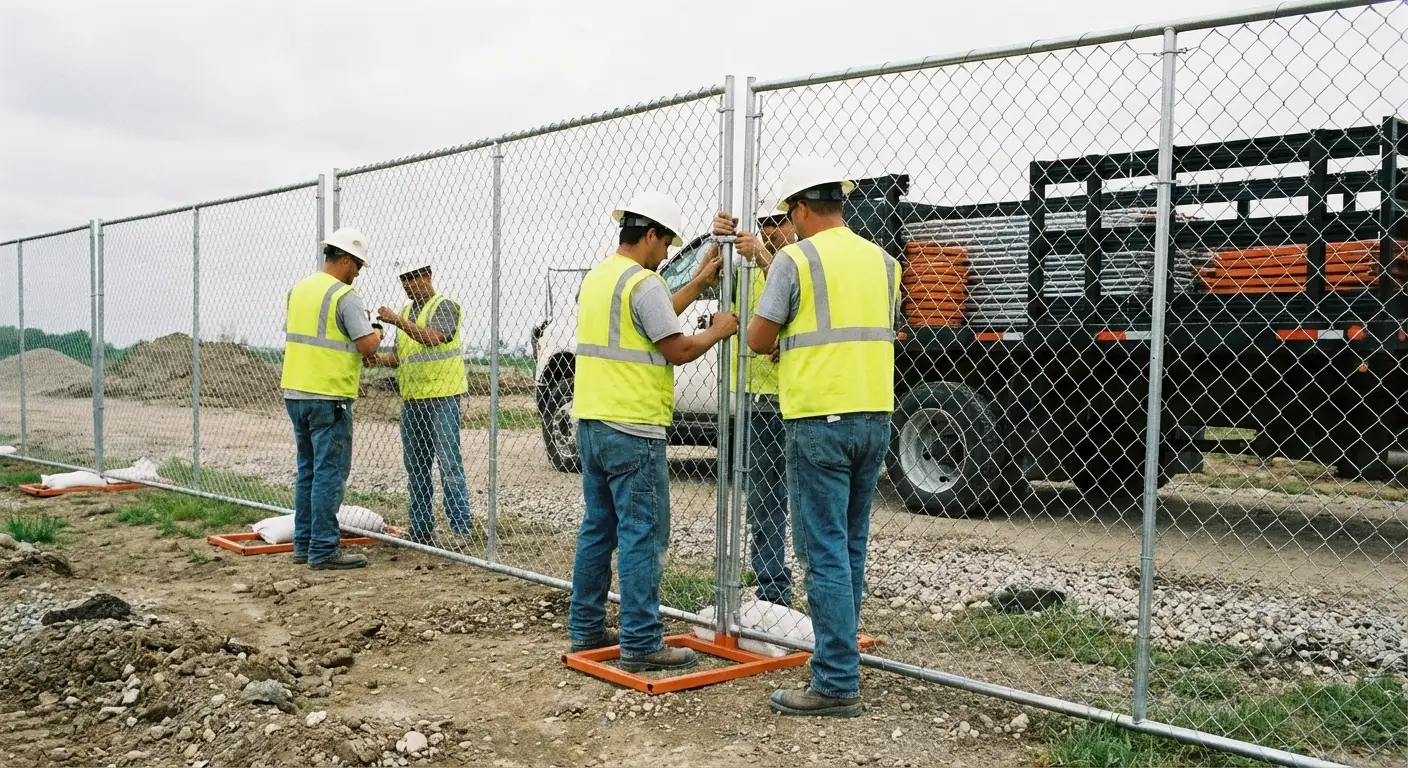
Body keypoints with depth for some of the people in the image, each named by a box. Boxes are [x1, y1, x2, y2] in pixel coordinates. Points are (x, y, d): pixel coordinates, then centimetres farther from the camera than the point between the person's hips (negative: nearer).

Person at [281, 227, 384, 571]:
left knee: (308, 470, 16)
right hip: (328, 397, -8)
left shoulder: (298, 289, 12)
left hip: (295, 393, 8)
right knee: (330, 474, -3)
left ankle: (304, 544, 21)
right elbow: (367, 345, -18)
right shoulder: (345, 296, -12)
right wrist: (377, 335, 5)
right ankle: (324, 551, -1)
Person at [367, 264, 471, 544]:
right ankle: (421, 528, 16)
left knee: (449, 463, -9)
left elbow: (433, 338, -21)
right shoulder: (407, 312, 20)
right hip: (411, 399, 8)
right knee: (416, 466, 9)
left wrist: (397, 321, -22)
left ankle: (461, 528, -6)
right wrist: (377, 359, 4)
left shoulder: (444, 307, -3)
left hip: (441, 397, -8)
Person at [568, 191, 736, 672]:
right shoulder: (643, 283, -14)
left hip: (591, 423, 9)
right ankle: (641, 645, -1)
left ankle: (586, 629, 22)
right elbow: (678, 349, -14)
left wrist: (698, 283, 24)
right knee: (642, 536, -4)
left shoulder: (596, 279, 15)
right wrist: (719, 330, 2)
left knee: (598, 528, 16)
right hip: (633, 431, -9)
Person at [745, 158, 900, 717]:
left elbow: (758, 339, -6)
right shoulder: (882, 261, 11)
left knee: (824, 553, -4)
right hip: (874, 418, 7)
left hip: (820, 421, -7)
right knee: (850, 548, 17)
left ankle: (838, 685, -2)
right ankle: (839, 655, 28)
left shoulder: (794, 260, -8)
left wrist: (780, 346, 17)